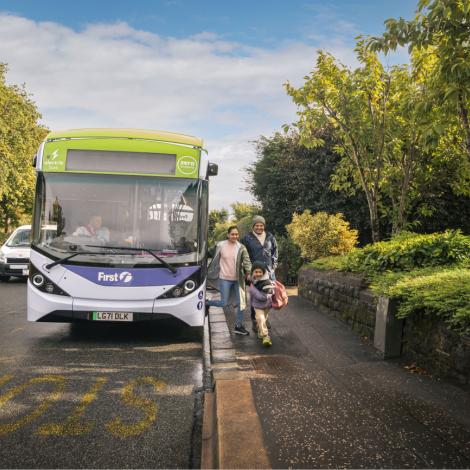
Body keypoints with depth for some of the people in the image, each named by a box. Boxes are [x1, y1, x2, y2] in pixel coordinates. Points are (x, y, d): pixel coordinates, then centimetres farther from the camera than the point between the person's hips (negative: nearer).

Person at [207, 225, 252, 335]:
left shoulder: (241, 248, -4)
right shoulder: (220, 246, -6)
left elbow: (247, 261, -13)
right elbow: (215, 259, 4)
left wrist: (249, 272, -31)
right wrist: (210, 273, 5)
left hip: (238, 279, 3)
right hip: (225, 278, -2)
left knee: (241, 302, 4)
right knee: (224, 303, -2)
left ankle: (239, 326, 18)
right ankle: (206, 303, 26)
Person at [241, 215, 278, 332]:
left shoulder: (270, 237, 8)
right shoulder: (247, 238, -3)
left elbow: (275, 251, 20)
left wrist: (274, 265, 12)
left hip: (269, 271, 4)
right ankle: (255, 321, 6)